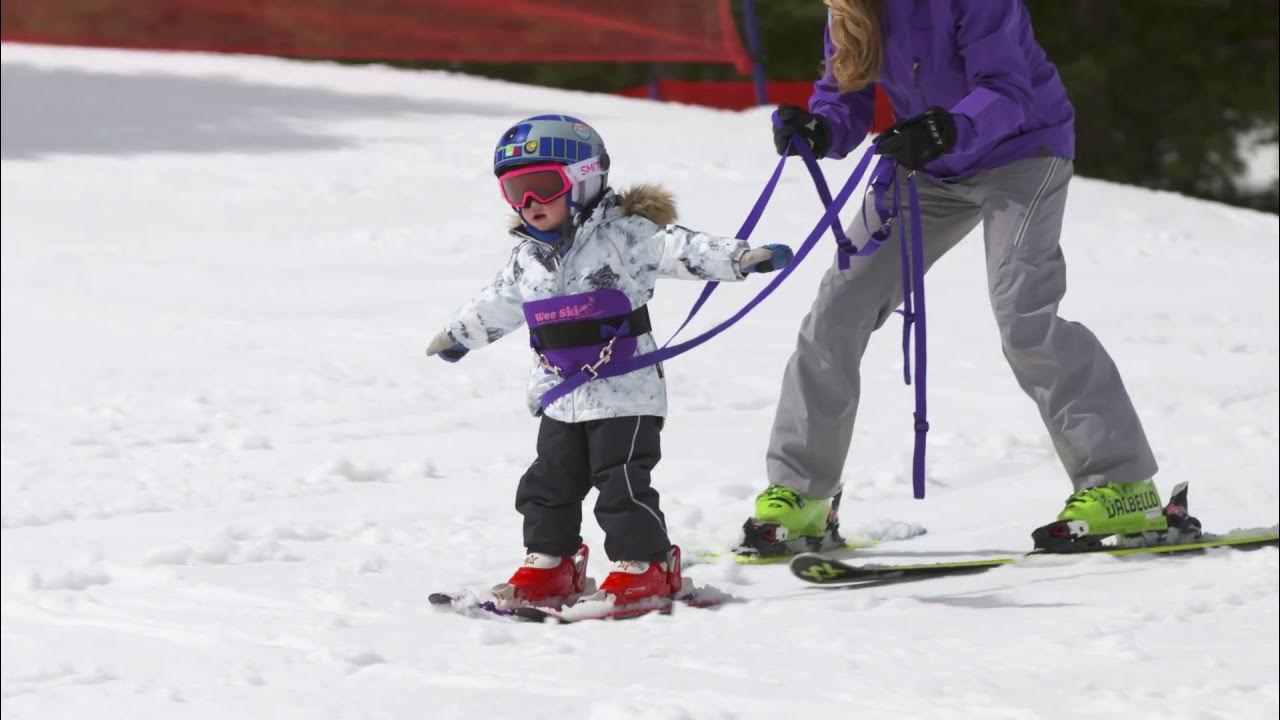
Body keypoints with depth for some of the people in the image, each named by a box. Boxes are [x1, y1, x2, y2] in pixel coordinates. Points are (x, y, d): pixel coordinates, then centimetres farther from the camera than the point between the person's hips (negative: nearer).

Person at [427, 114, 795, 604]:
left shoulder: (622, 234, -12)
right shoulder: (528, 256, 8)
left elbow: (678, 249, -22)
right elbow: (499, 302, 26)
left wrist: (741, 257, -35)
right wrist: (458, 335, 40)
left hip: (624, 392, -7)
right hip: (560, 396, 7)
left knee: (621, 482, -7)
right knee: (549, 482, 10)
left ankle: (645, 565, 5)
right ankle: (549, 564, 23)